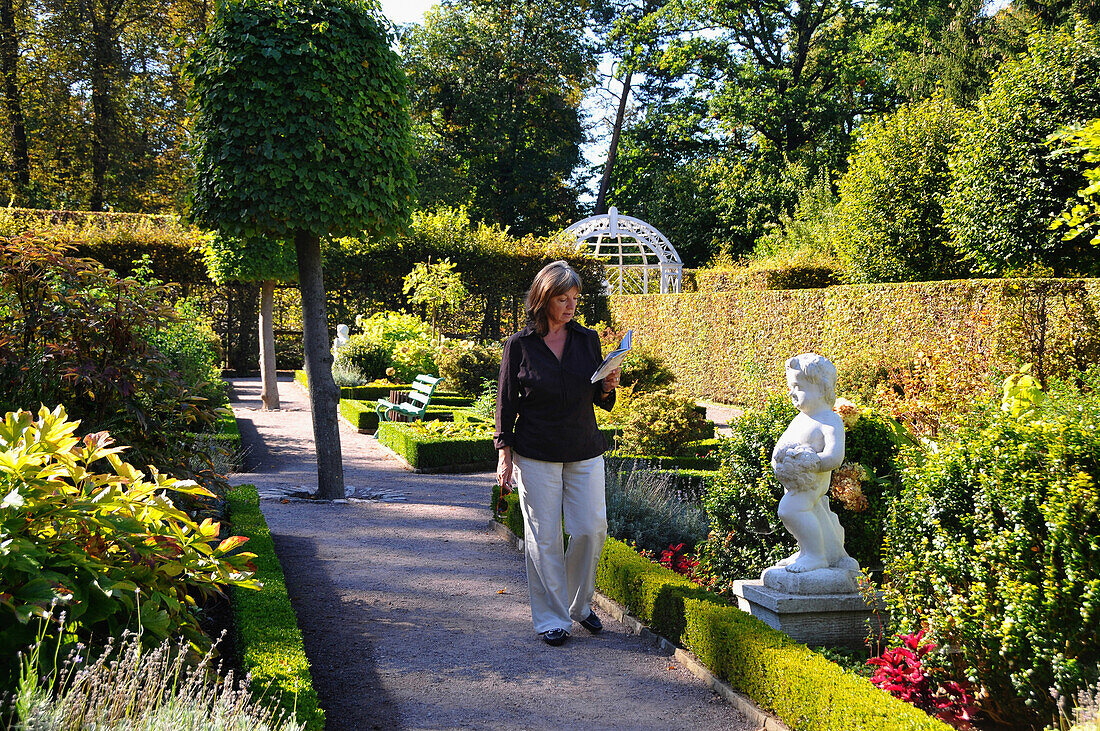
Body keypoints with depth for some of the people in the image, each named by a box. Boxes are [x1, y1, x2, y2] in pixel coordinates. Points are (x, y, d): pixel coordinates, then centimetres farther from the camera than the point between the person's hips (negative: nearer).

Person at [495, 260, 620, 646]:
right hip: (536, 455, -3)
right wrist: (504, 454, -4)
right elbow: (506, 403, 1)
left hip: (585, 453, 3)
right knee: (544, 536, 1)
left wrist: (608, 387, -8)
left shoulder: (588, 340, 6)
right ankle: (551, 618, 13)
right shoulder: (519, 346, -3)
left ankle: (580, 604, 23)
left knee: (591, 530, 1)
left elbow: (600, 400, 14)